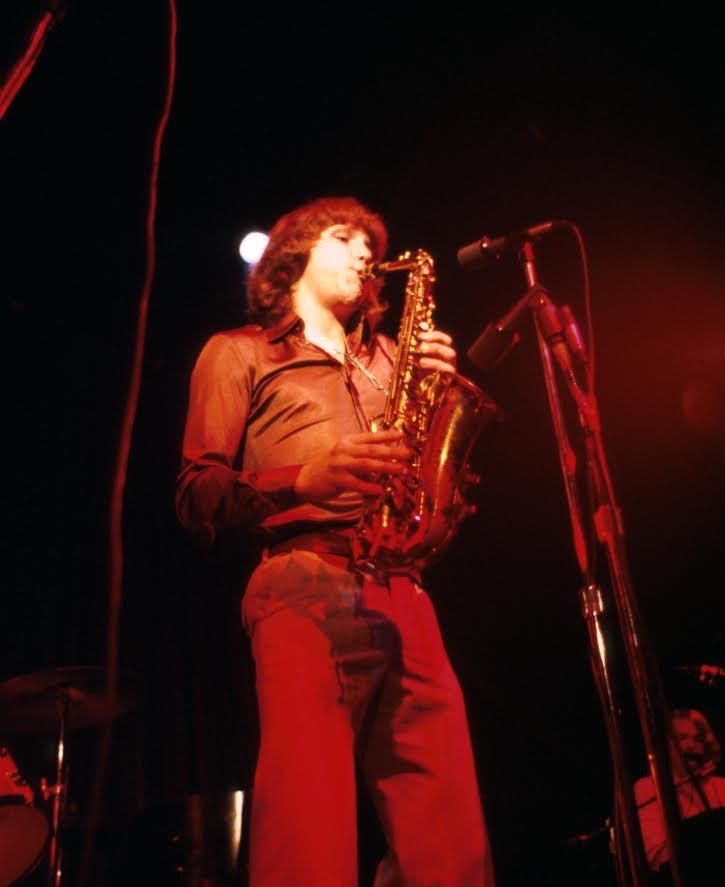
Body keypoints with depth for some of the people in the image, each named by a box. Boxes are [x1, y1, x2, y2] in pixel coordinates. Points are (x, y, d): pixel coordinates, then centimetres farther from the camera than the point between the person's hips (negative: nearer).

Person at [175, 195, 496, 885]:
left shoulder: (386, 356, 30)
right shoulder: (237, 352, 16)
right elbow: (197, 494, 5)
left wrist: (440, 385, 7)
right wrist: (303, 480, -13)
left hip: (402, 591, 5)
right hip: (305, 585, -4)